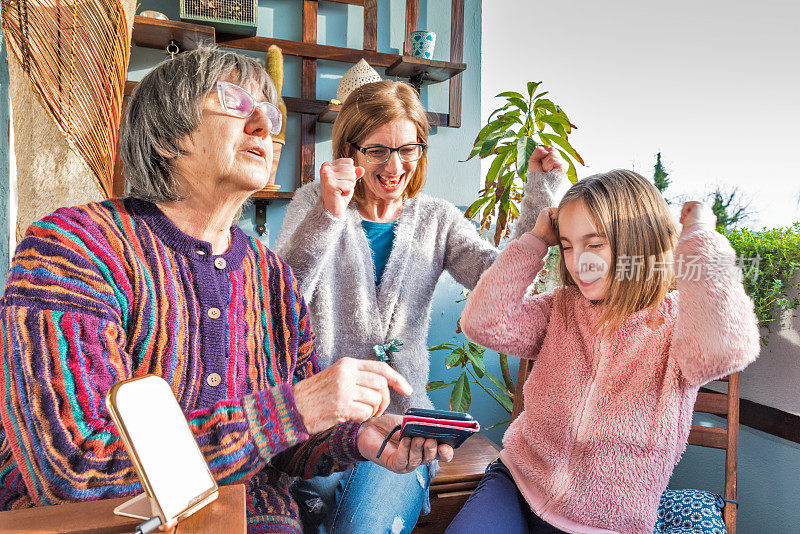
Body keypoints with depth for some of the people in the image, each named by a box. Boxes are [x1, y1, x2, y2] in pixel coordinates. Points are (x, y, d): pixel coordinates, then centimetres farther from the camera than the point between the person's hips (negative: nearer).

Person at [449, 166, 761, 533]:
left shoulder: (674, 323, -11)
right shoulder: (560, 309, 0)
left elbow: (724, 346, -35)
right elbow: (483, 323, -13)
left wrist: (698, 232, -23)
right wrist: (535, 241, -9)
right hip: (517, 483, 2)